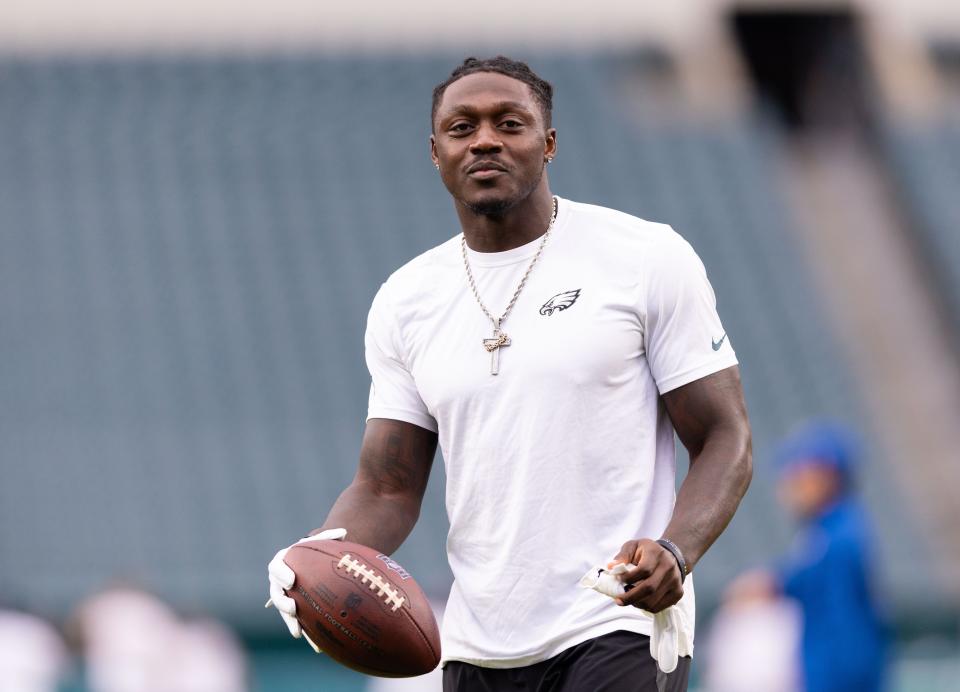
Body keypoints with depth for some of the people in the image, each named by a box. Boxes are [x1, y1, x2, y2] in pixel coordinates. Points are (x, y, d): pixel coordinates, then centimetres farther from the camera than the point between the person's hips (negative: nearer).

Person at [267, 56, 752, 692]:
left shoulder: (647, 258, -2)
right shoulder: (405, 302, 10)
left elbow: (726, 441, -3)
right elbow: (388, 488, 11)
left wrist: (674, 553, -22)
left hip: (618, 634, -5)